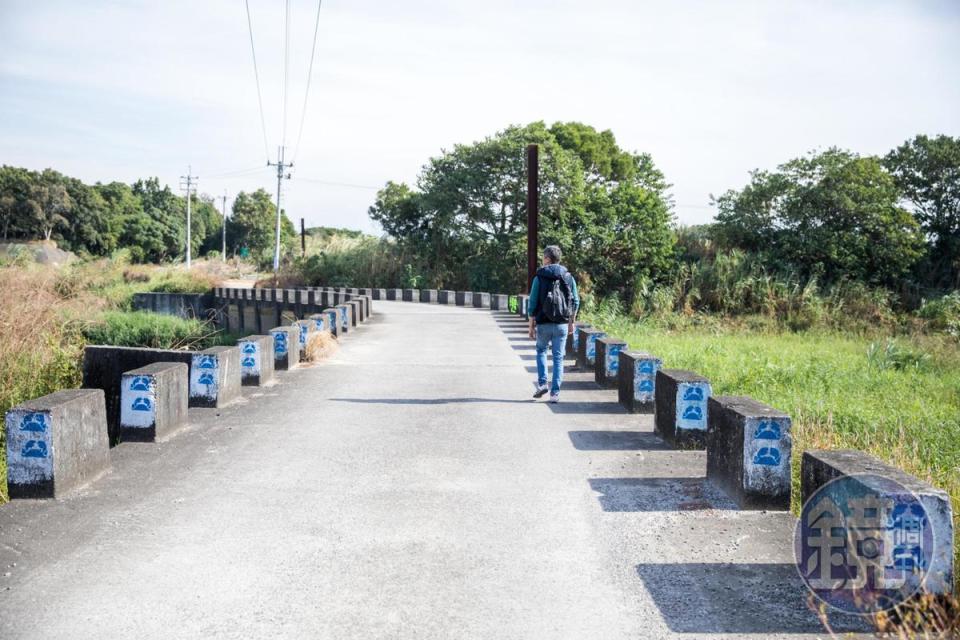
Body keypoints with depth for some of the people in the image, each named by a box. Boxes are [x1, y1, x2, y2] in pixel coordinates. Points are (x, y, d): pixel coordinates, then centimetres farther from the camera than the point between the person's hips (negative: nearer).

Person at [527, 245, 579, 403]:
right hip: (562, 324, 2)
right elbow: (576, 302, 5)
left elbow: (532, 304, -5)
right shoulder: (569, 277, 3)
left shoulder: (539, 278, -5)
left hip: (543, 324, -1)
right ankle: (555, 393, 3)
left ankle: (542, 383, 7)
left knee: (541, 351, 21)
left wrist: (531, 326, 2)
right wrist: (571, 321, 17)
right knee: (558, 358, 6)